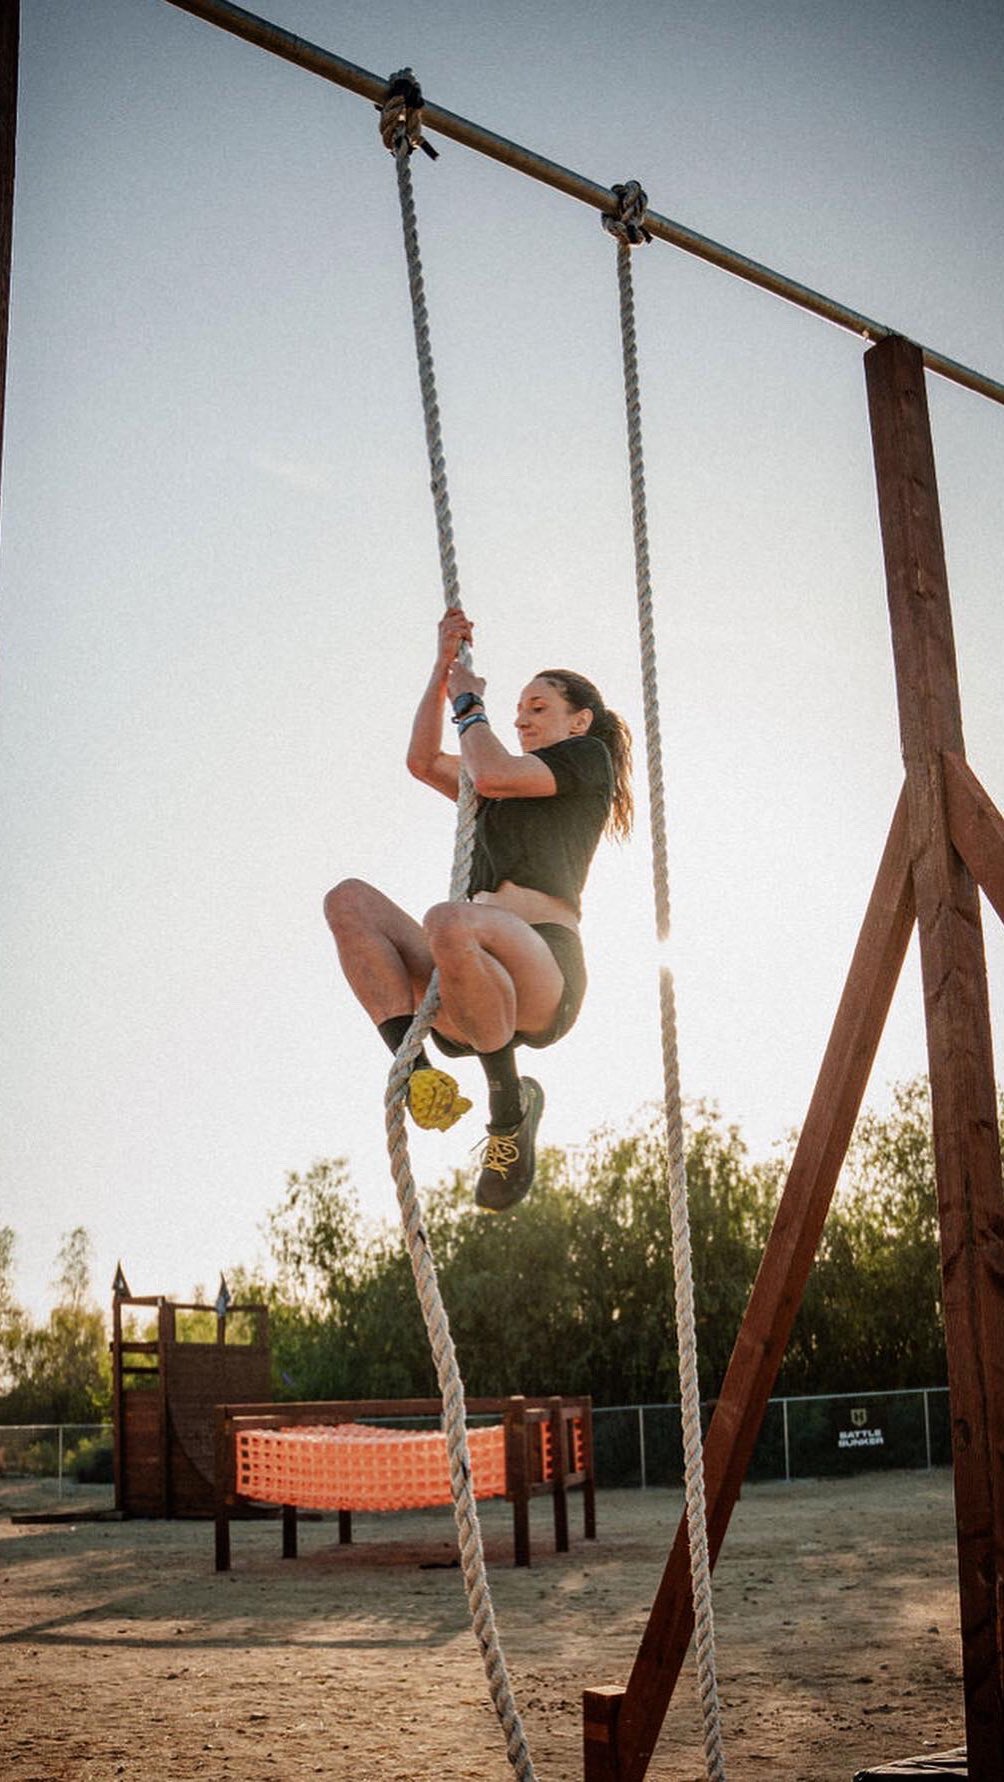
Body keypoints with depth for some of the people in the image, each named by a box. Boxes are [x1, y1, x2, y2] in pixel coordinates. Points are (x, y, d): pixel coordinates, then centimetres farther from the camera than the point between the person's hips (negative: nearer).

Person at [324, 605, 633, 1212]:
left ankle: (511, 1104, -21)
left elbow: (490, 774, -4)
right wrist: (443, 669, 27)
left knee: (448, 922, -41)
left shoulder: (589, 760, 12)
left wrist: (469, 703, 13)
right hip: (470, 1002, 8)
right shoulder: (513, 789, 35)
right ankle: (418, 1070, -26)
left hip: (544, 979, -8)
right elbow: (424, 760, 32)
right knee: (350, 900, -12)